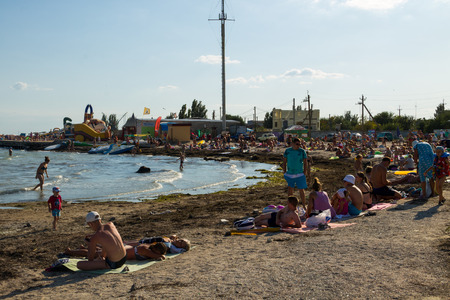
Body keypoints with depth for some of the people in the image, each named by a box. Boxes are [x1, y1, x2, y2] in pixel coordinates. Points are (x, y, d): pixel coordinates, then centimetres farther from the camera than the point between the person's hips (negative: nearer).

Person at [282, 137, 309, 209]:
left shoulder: (302, 151, -4)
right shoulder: (287, 151, 1)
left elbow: (305, 163, 0)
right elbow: (284, 162, 8)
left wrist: (305, 173, -4)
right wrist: (285, 172, 5)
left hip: (299, 174, -2)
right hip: (290, 174, 2)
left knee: (301, 190, -1)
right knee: (290, 189, 9)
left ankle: (304, 206, 10)